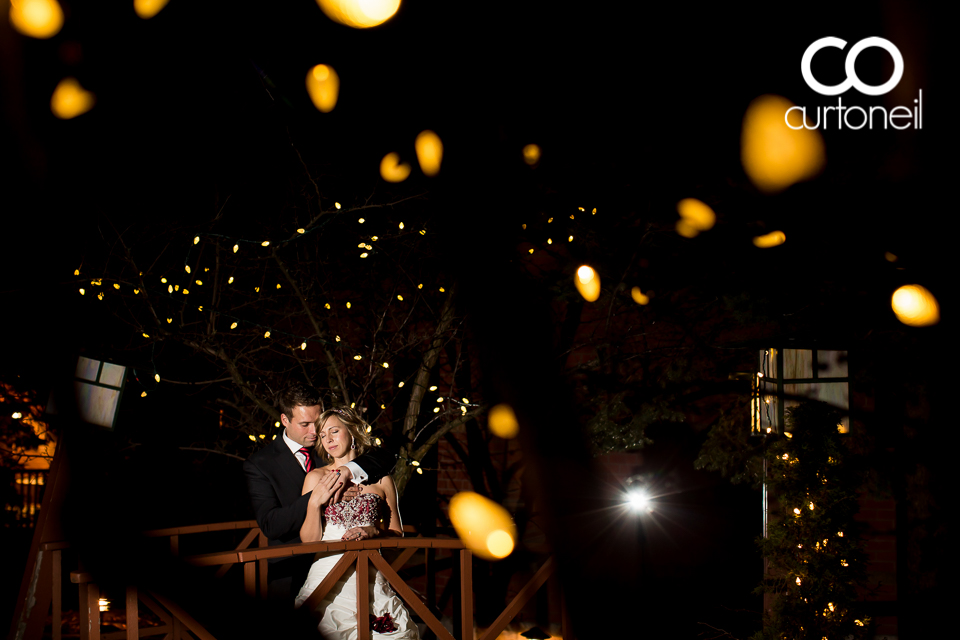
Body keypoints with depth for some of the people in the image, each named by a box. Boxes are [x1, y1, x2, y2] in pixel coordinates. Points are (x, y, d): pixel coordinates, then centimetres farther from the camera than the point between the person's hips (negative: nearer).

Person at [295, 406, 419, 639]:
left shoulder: (380, 479, 9)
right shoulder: (316, 478, 8)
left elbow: (397, 532, 15)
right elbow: (308, 540, 4)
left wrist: (372, 531, -4)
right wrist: (314, 502, -10)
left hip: (369, 575, 1)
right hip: (327, 574, 0)